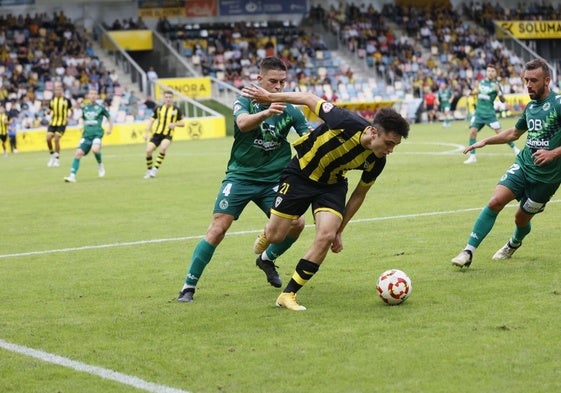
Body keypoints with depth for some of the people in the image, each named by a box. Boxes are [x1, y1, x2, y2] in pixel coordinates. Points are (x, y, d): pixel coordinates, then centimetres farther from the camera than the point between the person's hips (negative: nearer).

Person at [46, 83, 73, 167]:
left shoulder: (66, 100, 0)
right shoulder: (52, 100, 8)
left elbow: (71, 110, 12)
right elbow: (49, 110, 16)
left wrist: (69, 115, -6)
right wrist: (47, 112, -7)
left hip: (62, 123, -4)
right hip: (53, 122, 4)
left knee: (56, 139, -14)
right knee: (48, 139, -8)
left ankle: (57, 159, -2)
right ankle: (52, 155, 15)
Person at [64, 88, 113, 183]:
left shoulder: (100, 108, 2)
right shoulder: (84, 108, 12)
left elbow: (109, 118, 14)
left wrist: (110, 128, 3)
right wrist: (84, 126, 15)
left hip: (97, 134, -4)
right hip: (86, 135, 4)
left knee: (95, 149, -32)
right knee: (78, 153, -13)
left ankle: (100, 164, 0)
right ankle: (72, 176, -13)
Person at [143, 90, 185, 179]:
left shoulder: (176, 110, 1)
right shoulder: (159, 108, 6)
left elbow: (182, 123, 6)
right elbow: (152, 120, 14)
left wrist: (175, 124, -16)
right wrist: (147, 132, 4)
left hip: (168, 135, -3)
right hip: (157, 133, 3)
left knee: (163, 148, -32)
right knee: (148, 150, -13)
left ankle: (155, 169, -22)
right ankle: (149, 171, 10)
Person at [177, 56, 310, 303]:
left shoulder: (290, 111, 1)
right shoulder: (245, 102, -7)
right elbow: (243, 123, -29)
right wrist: (266, 112, -48)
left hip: (273, 180, 3)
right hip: (240, 177, -3)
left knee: (296, 223, -12)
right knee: (217, 229, -14)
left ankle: (267, 259, 19)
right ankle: (189, 286, -4)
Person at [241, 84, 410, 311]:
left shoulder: (376, 162, -16)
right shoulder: (347, 123, -33)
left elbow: (359, 193, 1)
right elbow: (310, 99, -19)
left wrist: (340, 230, 4)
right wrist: (270, 97, -14)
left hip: (332, 185, 3)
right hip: (300, 173, -3)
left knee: (327, 236, -18)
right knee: (275, 236, -2)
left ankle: (288, 295, -6)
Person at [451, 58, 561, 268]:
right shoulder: (531, 106, 9)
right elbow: (515, 132, 27)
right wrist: (485, 141, 20)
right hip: (523, 164, 5)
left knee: (521, 218, 8)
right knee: (496, 201, -17)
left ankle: (514, 243, 45)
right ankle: (468, 251, -15)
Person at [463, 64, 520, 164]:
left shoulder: (496, 85, -4)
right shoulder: (482, 82, 8)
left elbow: (503, 100, -6)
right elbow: (475, 92, 28)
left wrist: (498, 91, -23)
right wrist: (473, 92, 6)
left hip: (489, 113, -4)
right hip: (478, 112, 4)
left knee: (499, 132, -7)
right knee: (472, 131, -9)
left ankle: (515, 148, 12)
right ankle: (472, 157, -4)